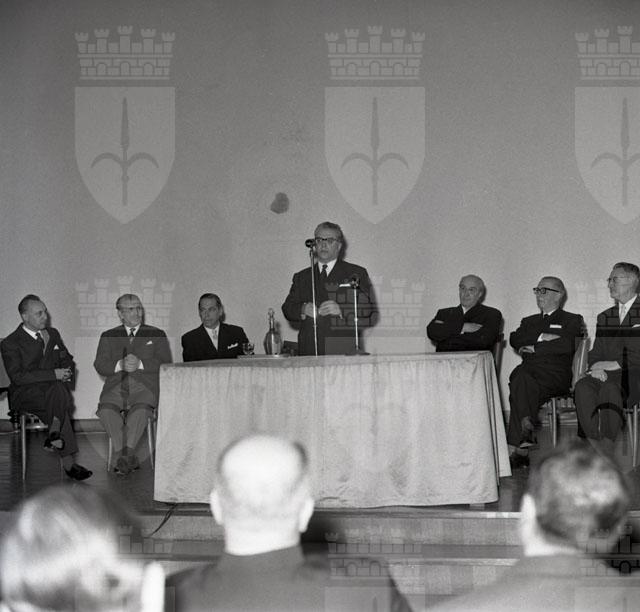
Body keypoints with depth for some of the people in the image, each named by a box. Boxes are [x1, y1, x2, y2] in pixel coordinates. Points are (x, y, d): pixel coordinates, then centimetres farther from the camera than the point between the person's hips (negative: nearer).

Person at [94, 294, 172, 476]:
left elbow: (165, 363, 4)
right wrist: (120, 365, -11)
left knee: (140, 409, -35)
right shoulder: (108, 336, 21)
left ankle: (126, 453, -31)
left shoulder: (156, 335, 18)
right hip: (116, 387, 1)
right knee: (106, 410, -30)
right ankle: (129, 459, -27)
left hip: (144, 387, -1)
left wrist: (140, 364, -11)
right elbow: (100, 365, 8)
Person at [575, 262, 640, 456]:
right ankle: (596, 450, -33)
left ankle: (607, 451, -37)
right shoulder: (604, 317, 26)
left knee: (610, 388, -37)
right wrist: (596, 367, -3)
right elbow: (595, 353, 20)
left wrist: (614, 364, -10)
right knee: (583, 387, -29)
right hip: (605, 375, 5)